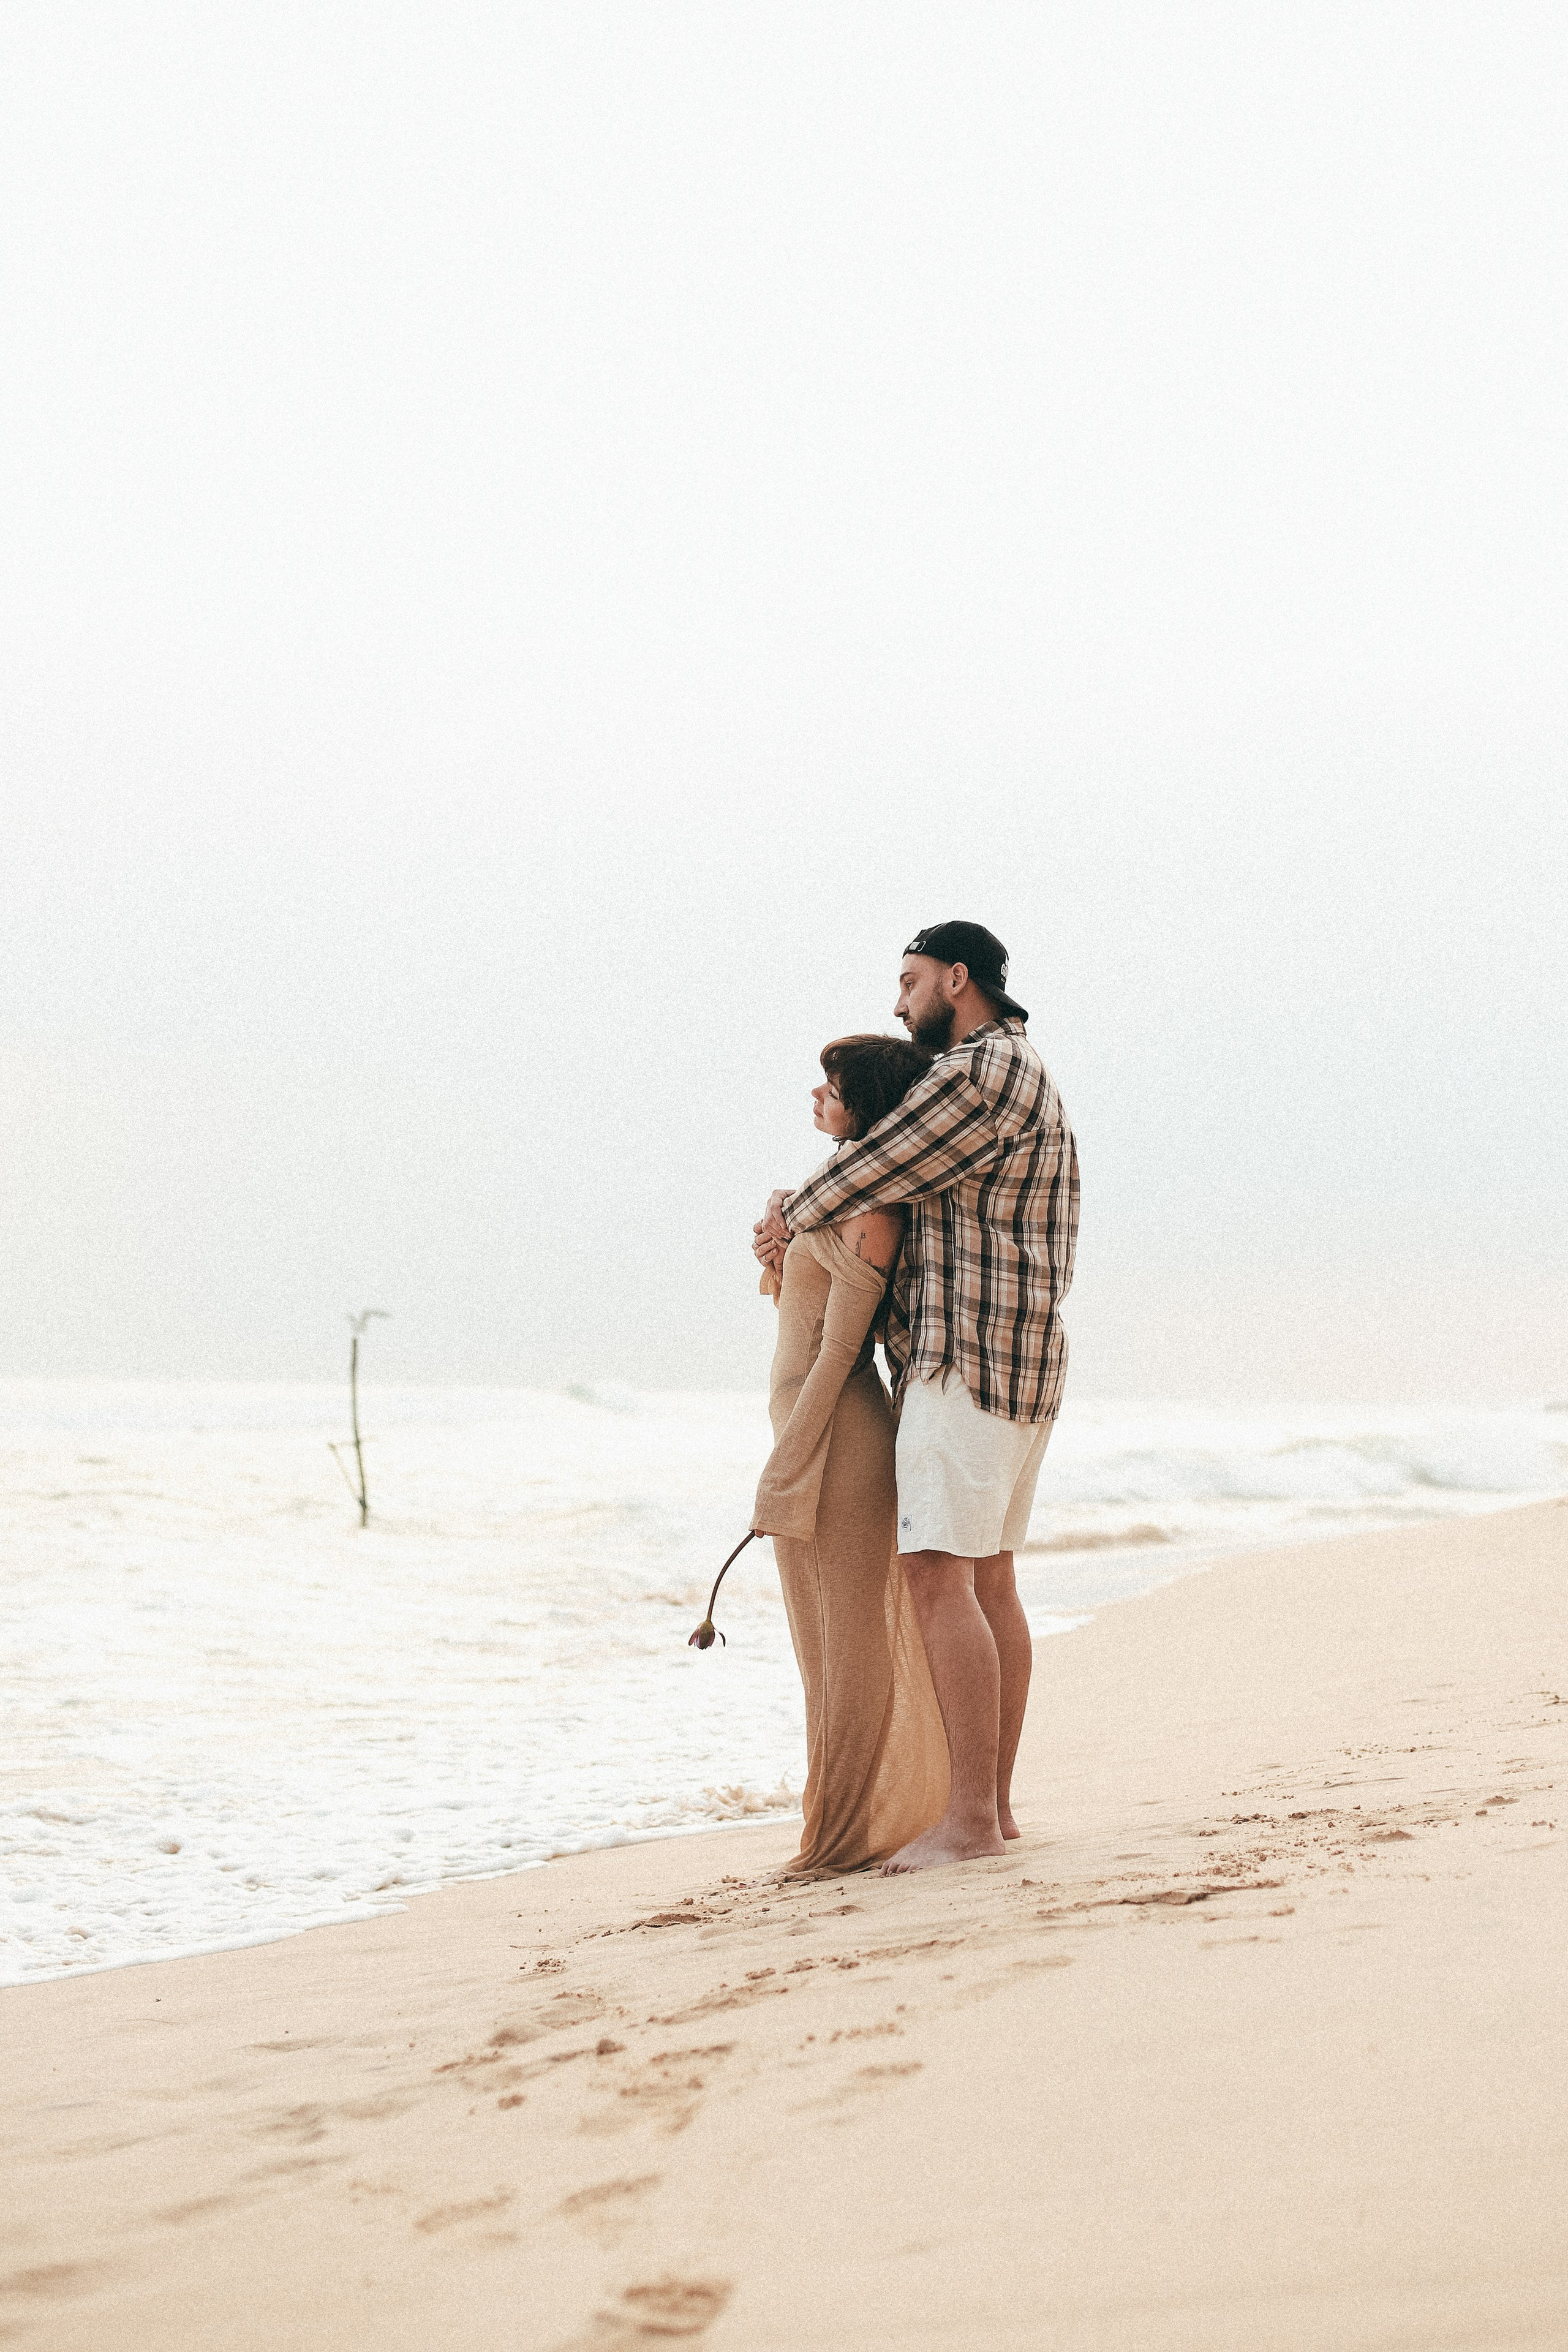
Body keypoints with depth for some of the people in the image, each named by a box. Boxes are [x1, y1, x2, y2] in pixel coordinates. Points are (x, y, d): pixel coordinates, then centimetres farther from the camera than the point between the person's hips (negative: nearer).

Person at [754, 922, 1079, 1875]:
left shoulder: (985, 1069, -13)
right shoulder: (1022, 1078, 22)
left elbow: (882, 1166, -10)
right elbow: (900, 1162, 26)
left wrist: (793, 1219, 8)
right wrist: (801, 1204, 13)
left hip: (968, 1362, -11)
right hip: (1024, 1366, 11)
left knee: (939, 1577, -15)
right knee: (989, 1579, 12)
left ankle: (970, 1815, -19)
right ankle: (996, 1801, 14)